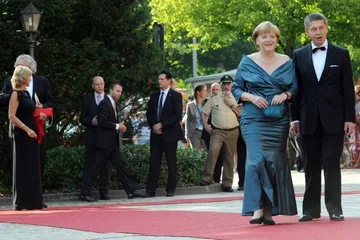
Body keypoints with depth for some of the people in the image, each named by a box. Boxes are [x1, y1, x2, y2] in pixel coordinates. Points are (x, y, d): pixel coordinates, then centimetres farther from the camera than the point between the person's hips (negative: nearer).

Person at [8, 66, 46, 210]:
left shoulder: (26, 93, 15)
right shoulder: (16, 94, -10)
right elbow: (12, 116, -16)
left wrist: (38, 116, 7)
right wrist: (27, 129, -22)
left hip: (30, 134, 9)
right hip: (21, 135, -9)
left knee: (33, 168, 9)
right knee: (22, 168, -4)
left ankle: (32, 201, 13)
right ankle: (21, 202, 0)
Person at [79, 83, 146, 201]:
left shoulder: (113, 103, 17)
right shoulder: (104, 103, -14)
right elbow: (102, 122, -23)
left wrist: (120, 126, 5)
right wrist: (117, 126, -16)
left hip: (112, 142, 10)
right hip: (104, 142, -10)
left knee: (120, 166, 9)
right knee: (96, 167, -7)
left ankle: (131, 190, 11)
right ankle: (84, 193, -3)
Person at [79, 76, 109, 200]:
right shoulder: (87, 99, 8)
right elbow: (82, 119, 7)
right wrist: (91, 122, -12)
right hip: (91, 135, 0)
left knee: (104, 164, 2)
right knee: (89, 163, -2)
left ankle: (103, 191, 5)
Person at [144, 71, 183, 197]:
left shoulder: (176, 96, -3)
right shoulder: (154, 96, 13)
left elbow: (177, 116, -10)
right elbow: (149, 114, 14)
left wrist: (162, 124, -15)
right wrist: (153, 126, -5)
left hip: (169, 133, -4)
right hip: (155, 133, 4)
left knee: (171, 162, 1)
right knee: (154, 162, 0)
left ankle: (170, 189, 6)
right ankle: (151, 190, -1)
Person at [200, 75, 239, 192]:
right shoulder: (214, 98, 8)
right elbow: (203, 112, 12)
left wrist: (231, 103, -5)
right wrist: (205, 125, 0)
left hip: (232, 132, 2)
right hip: (217, 131, -2)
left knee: (229, 158, 5)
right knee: (213, 151, -24)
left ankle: (227, 184, 12)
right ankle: (207, 178, -20)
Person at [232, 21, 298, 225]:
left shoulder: (287, 63, 10)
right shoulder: (247, 63, 5)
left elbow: (296, 88, 12)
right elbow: (236, 89, 7)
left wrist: (285, 95, -10)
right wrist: (251, 97, -11)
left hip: (279, 121, 2)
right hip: (254, 119, -2)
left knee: (275, 161, 1)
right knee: (257, 159, -16)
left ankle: (269, 210, 8)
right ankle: (257, 208, -18)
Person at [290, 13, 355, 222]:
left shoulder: (341, 54, 4)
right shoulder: (299, 55, 8)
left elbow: (348, 89, 2)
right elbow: (296, 88, 8)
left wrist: (350, 118, -4)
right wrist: (295, 118, 3)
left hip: (333, 118, -2)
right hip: (309, 119, 2)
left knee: (332, 164, -3)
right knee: (311, 165, 5)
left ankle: (335, 208, 0)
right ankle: (311, 209, 9)